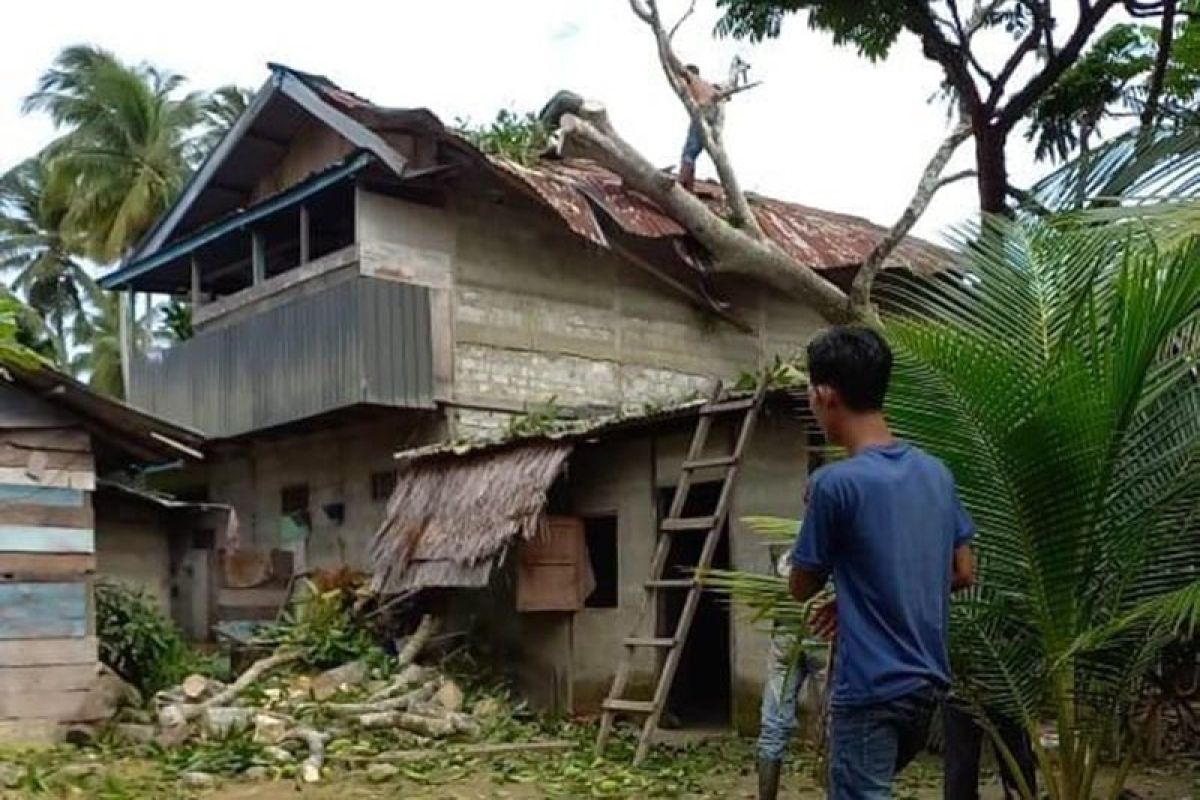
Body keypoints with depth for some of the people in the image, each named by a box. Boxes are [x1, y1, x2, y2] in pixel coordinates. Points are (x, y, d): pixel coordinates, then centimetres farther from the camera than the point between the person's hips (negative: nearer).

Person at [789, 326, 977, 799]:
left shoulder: (835, 483, -17)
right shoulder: (936, 473, 5)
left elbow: (802, 588, -4)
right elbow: (964, 573, 14)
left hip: (871, 689, -8)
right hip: (928, 680, 8)